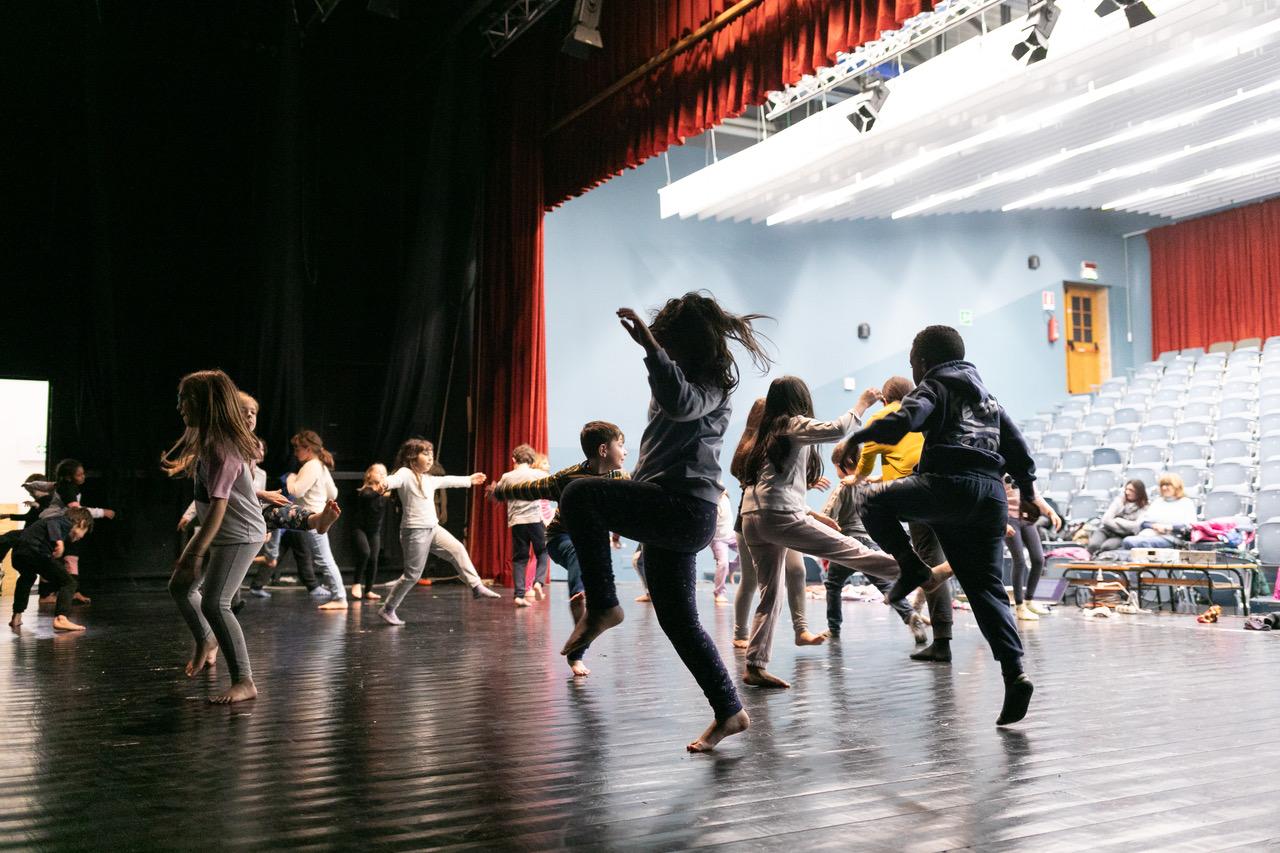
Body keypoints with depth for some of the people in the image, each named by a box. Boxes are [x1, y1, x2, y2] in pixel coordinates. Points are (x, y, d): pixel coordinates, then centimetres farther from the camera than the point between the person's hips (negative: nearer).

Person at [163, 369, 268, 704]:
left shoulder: (222, 448, -25)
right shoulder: (204, 440, 6)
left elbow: (218, 505, -29)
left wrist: (196, 553, -29)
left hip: (240, 535, -10)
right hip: (216, 532, 10)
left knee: (214, 603, -17)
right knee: (181, 586, 20)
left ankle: (244, 682, -12)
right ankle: (206, 641, 43)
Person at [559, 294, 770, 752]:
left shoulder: (710, 385, -5)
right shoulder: (690, 379, 25)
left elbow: (680, 402, -30)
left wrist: (648, 344, -34)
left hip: (684, 511, -11)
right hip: (673, 514, 11)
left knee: (579, 496, -23)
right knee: (679, 620, 11)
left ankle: (602, 606, -15)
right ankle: (729, 711, 19)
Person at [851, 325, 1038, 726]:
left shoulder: (933, 387, 8)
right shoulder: (987, 395, 30)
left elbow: (903, 421, -12)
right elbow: (1016, 445, 31)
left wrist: (858, 436, -3)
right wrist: (1027, 488, 37)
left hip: (952, 485, -7)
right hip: (992, 495, 7)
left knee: (874, 499, 14)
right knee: (988, 588, 5)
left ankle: (910, 565, 0)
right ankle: (1014, 674, -9)